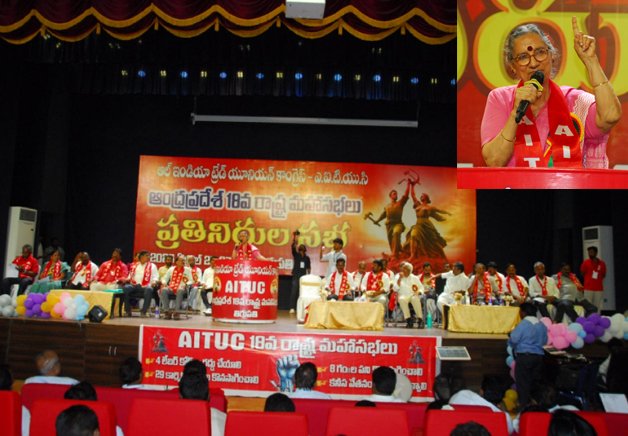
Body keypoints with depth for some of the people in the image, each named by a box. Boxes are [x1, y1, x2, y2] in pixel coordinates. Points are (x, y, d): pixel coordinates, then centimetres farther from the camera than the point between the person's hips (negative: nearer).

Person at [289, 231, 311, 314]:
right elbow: (293, 247, -13)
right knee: (294, 292, -9)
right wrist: (294, 239, -26)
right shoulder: (296, 255, 2)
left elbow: (308, 268, 16)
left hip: (304, 277, 2)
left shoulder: (307, 258, 9)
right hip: (296, 276, -2)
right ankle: (292, 308, -8)